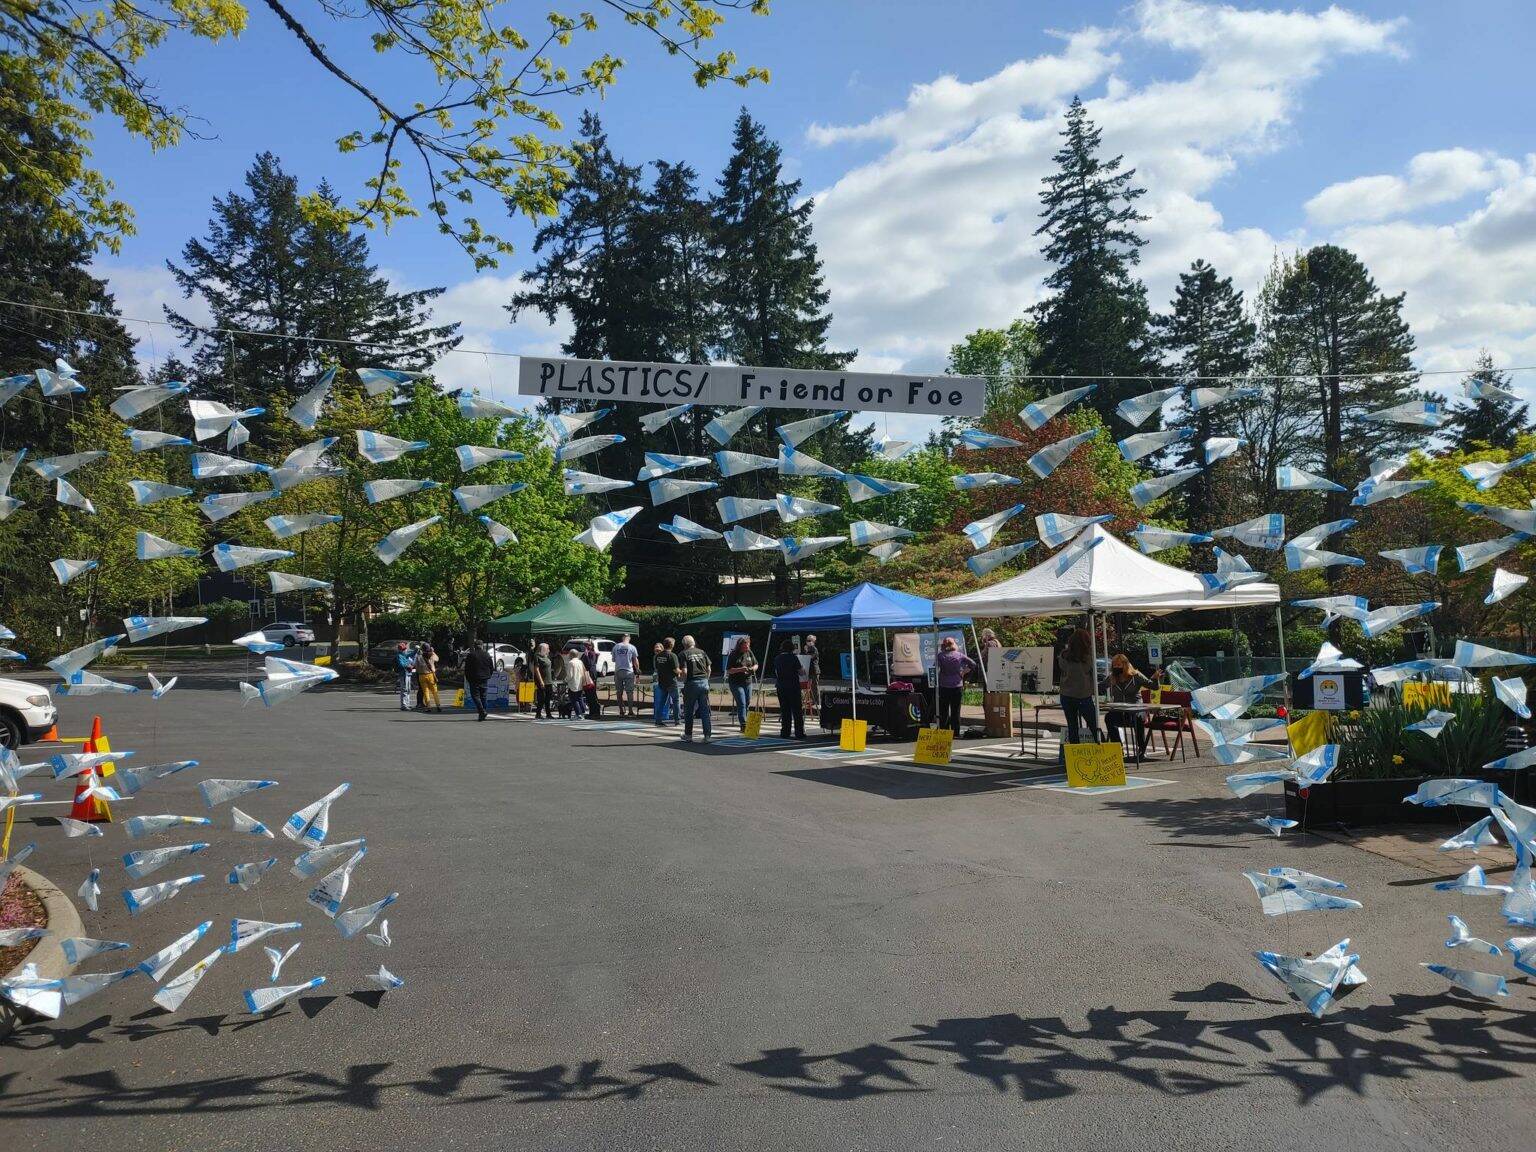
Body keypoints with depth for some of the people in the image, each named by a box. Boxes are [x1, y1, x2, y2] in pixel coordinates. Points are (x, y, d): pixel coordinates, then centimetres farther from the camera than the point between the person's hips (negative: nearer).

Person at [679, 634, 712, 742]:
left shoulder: (684, 654, -2)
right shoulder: (702, 652, 10)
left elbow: (684, 672, -12)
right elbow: (709, 669, 7)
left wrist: (684, 682, 3)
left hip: (691, 683, -3)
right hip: (704, 682, 3)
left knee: (688, 711, 10)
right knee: (705, 711, 4)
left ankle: (688, 735, 18)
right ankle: (707, 736, 0)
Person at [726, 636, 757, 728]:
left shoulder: (749, 653, 7)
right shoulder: (733, 655, -10)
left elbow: (756, 664, 18)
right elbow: (729, 670, -13)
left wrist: (753, 668, -5)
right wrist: (740, 669, -25)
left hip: (748, 682, 6)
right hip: (736, 683, -6)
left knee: (747, 703, 11)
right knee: (742, 704, -13)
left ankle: (742, 721, 25)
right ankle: (743, 724, -15)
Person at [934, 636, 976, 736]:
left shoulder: (940, 656, -4)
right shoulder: (960, 655, 1)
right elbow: (973, 664, 0)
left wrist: (937, 678, 1)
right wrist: (964, 673, 8)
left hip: (944, 687, -1)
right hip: (957, 686, 1)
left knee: (943, 711, 6)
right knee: (956, 711, 7)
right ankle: (956, 733, 8)